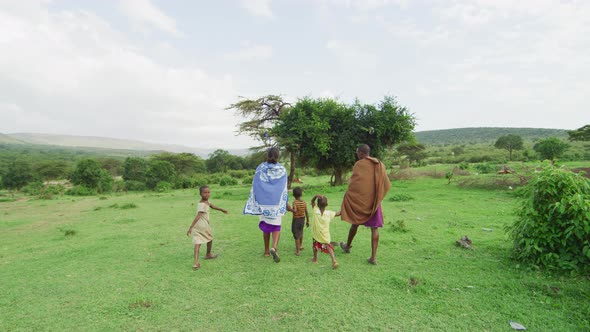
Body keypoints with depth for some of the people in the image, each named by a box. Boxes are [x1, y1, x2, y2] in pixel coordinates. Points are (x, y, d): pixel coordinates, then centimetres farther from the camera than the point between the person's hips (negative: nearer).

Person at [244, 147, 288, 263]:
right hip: (276, 203, -1)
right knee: (276, 227, 7)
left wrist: (254, 203, 5)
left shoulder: (260, 168, -3)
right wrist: (284, 204, 8)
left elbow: (254, 187, -2)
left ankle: (266, 250, 23)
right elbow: (284, 189, -1)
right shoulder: (282, 170, -4)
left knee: (265, 226, 16)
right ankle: (274, 247, -18)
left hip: (263, 202, 1)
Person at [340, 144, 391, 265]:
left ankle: (348, 246, 35)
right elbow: (386, 184, 9)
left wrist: (346, 199, -4)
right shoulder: (380, 165, 3)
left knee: (355, 223, 15)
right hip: (375, 202, 3)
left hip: (359, 200, -3)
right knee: (374, 228, 4)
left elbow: (353, 184, -13)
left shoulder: (359, 165, -12)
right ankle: (373, 257, 4)